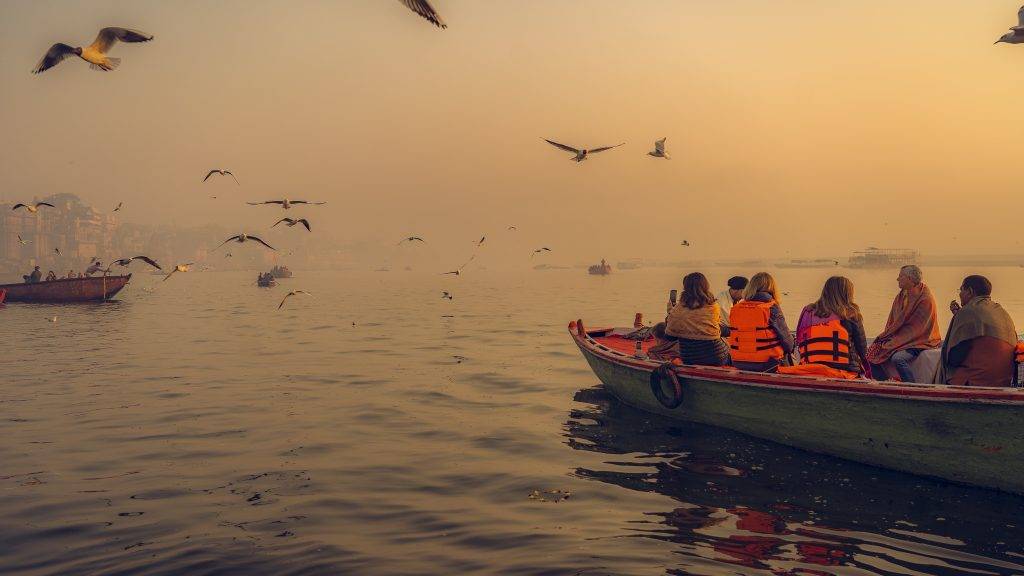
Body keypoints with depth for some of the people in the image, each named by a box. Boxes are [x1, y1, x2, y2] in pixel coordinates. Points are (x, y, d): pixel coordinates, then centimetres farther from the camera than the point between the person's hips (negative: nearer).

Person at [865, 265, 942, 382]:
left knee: (897, 358, -33)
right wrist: (887, 336, -4)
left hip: (919, 341, -8)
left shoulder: (926, 299, -14)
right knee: (874, 351, -9)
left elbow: (916, 328, -18)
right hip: (899, 338, 8)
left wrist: (894, 340, -18)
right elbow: (892, 322, 14)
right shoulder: (901, 296, 10)